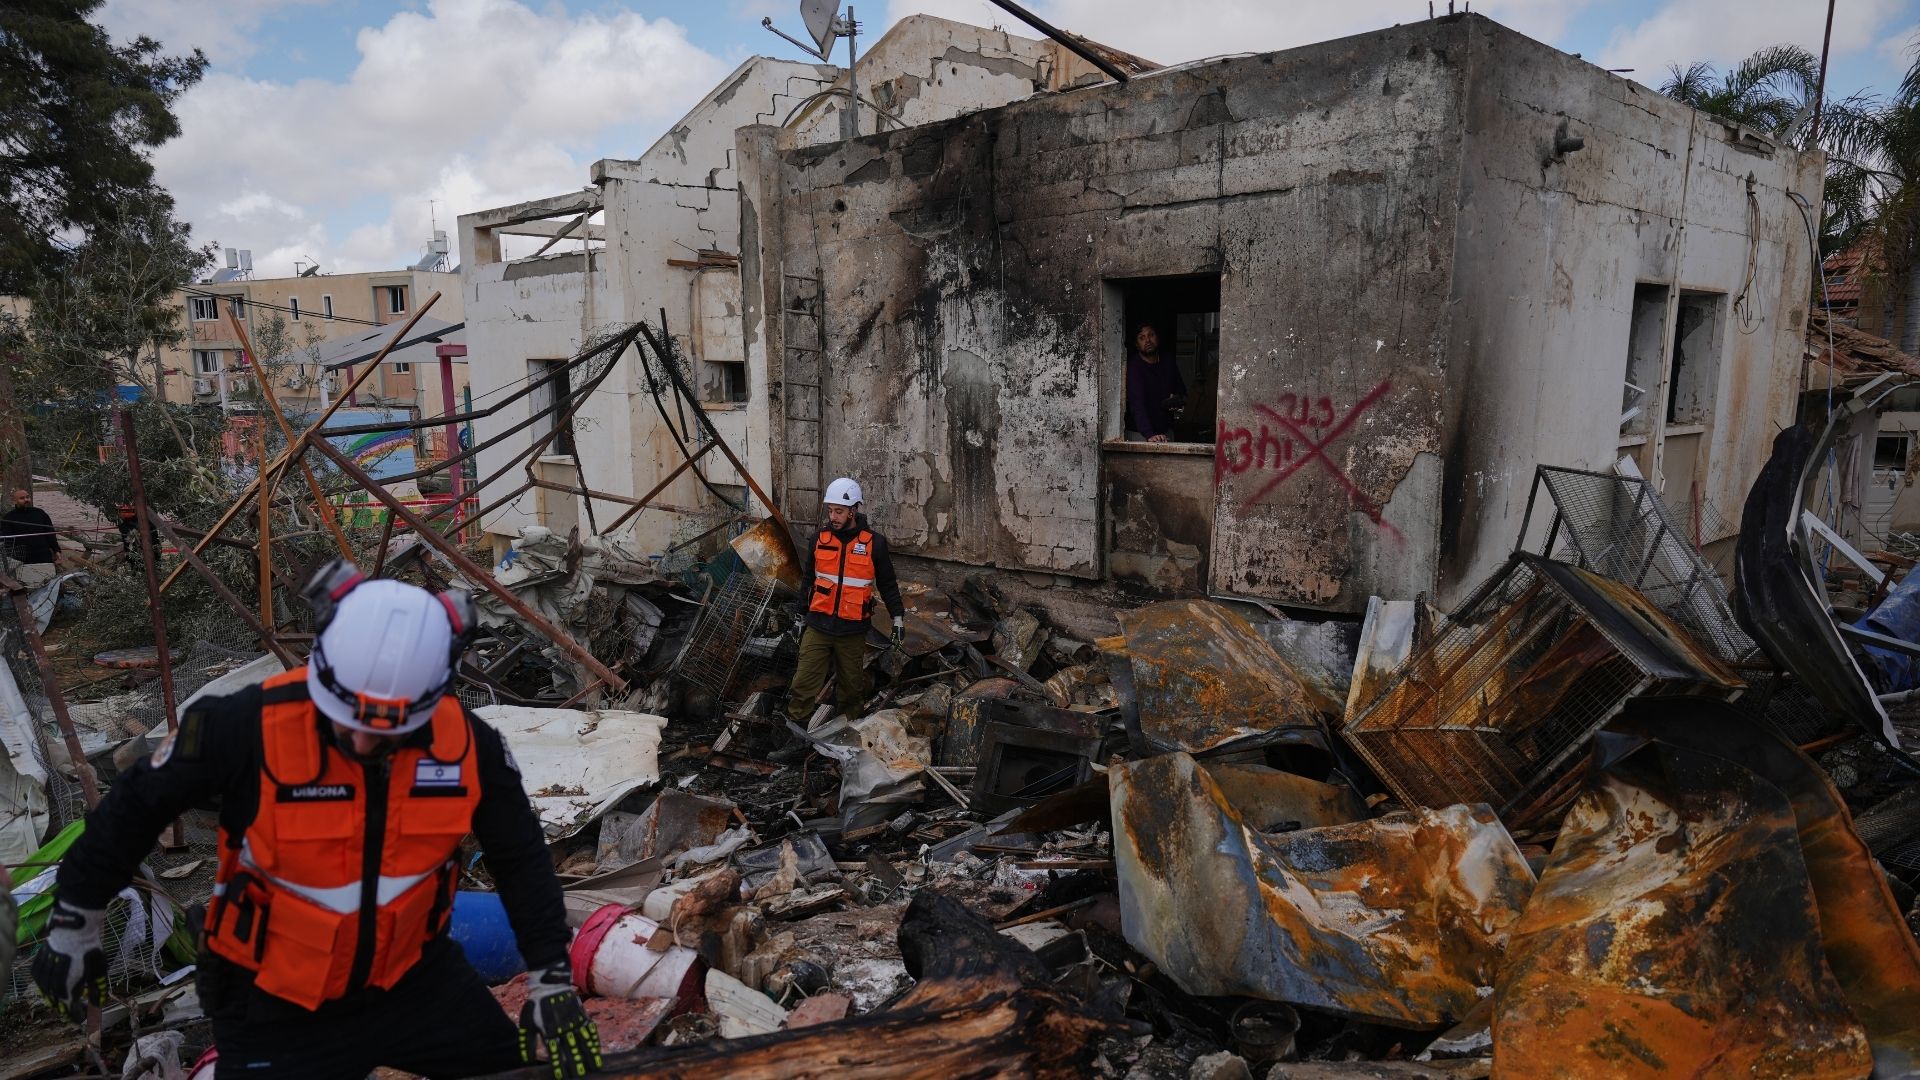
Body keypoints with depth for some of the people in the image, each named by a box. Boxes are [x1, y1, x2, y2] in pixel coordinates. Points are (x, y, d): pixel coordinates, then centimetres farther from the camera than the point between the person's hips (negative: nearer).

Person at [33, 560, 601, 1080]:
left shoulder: (468, 745, -18)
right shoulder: (248, 726, -25)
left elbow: (521, 858, -4)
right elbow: (134, 809, -6)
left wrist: (551, 978, -6)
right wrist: (73, 925, 4)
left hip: (416, 978, 3)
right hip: (275, 1003, -2)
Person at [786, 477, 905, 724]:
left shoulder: (874, 542, -4)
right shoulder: (820, 538, 4)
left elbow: (888, 584, 6)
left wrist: (898, 617, 3)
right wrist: (802, 615, 19)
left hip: (852, 630, -1)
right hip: (818, 626, 2)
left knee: (851, 686, 11)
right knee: (803, 685, -3)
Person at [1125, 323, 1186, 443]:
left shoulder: (1168, 362, 5)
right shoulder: (1133, 366, -15)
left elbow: (1181, 389, 21)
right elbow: (1137, 404, -26)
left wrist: (1177, 400, -4)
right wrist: (1149, 435, -38)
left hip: (1166, 430, 5)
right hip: (1139, 434, -5)